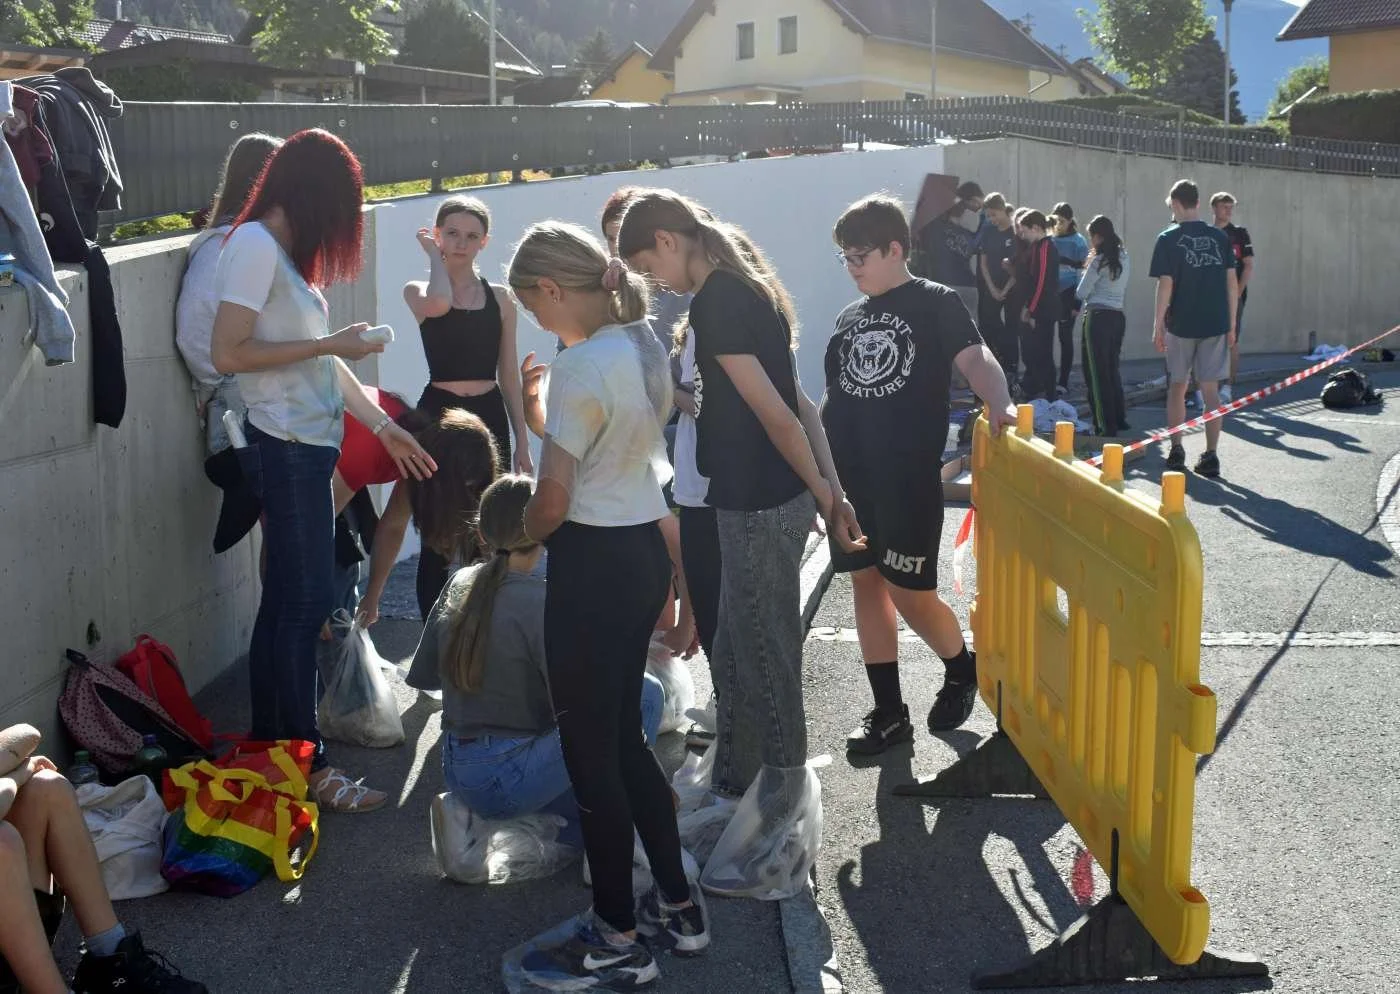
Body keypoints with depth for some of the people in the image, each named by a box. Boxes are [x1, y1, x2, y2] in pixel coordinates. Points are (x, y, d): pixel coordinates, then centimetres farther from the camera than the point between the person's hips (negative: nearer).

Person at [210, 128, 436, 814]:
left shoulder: (287, 252, 16)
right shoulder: (255, 245, -12)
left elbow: (321, 359, 16)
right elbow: (227, 354, -19)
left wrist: (385, 428, 16)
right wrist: (327, 344, -14)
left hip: (302, 447, 9)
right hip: (286, 446, -9)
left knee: (284, 601, 12)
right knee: (305, 602, -6)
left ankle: (267, 751, 21)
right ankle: (308, 768, 1)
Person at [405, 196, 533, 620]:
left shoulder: (501, 298, 8)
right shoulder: (419, 291, 1)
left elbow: (509, 375, 11)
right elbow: (439, 304, -26)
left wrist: (522, 442, 8)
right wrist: (433, 254, -8)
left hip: (490, 416, 3)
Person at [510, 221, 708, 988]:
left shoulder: (580, 367, -20)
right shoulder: (644, 343, 8)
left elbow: (554, 501, -17)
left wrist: (513, 541, 3)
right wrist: (538, 409, 9)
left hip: (594, 562, -9)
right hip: (646, 548, 9)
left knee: (588, 750, 4)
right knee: (623, 737, 20)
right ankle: (677, 907, 30)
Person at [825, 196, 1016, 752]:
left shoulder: (936, 303, -3)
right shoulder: (851, 318, 15)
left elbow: (974, 357, -19)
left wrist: (1000, 405, -39)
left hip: (910, 476, -6)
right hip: (851, 476, 7)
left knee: (910, 594, -5)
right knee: (866, 585, 8)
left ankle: (962, 669, 25)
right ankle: (888, 712, 19)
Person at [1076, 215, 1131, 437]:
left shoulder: (1098, 261, -13)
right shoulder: (1123, 258, 9)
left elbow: (1081, 293, -9)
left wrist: (1087, 268, 8)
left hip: (1098, 317, -7)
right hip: (1118, 315, 7)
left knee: (1098, 372, 0)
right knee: (1112, 369, 18)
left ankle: (1106, 424, 0)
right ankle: (1119, 418, 21)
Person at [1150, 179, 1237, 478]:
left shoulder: (1169, 239, -6)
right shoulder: (1219, 237, 3)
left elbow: (1165, 285, -9)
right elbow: (1232, 282, 3)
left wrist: (1158, 325, -3)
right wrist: (1231, 325, 10)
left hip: (1181, 325, -2)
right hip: (1215, 324, 2)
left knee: (1177, 386, 13)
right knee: (1210, 390, 4)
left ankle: (1176, 450, 17)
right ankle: (1210, 456, 2)